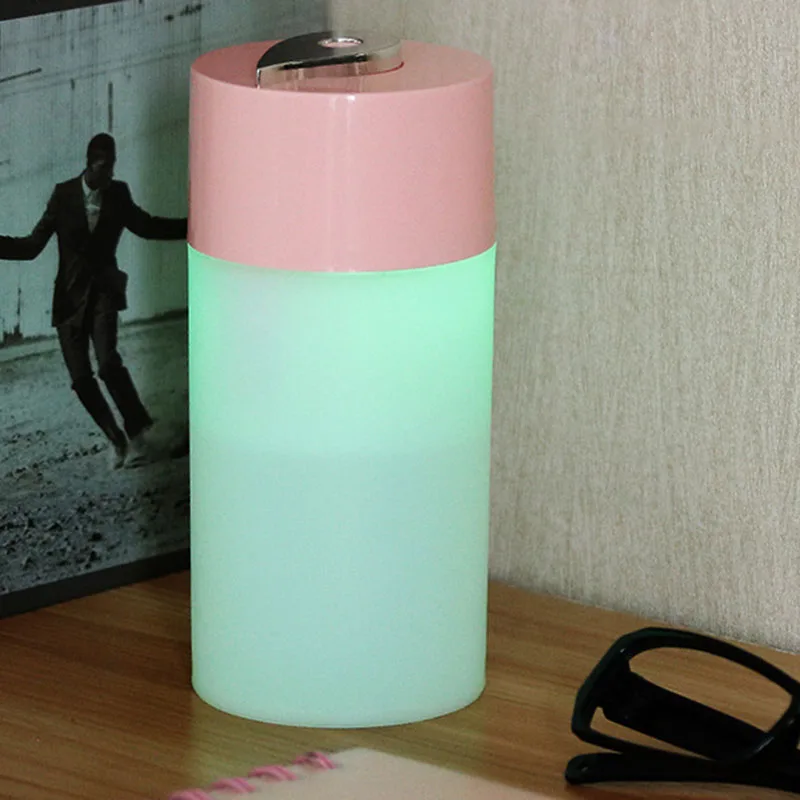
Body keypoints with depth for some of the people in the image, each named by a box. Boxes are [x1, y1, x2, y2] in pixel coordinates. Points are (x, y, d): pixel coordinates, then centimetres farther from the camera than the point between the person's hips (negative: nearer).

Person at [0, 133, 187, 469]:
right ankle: (115, 438, 18)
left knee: (108, 362, -23)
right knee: (80, 378, -3)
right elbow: (33, 245, -4)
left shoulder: (118, 194, 1)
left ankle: (136, 432, -6)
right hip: (70, 294, 1)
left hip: (103, 292, 0)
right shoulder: (64, 195, -4)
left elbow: (146, 226, 19)